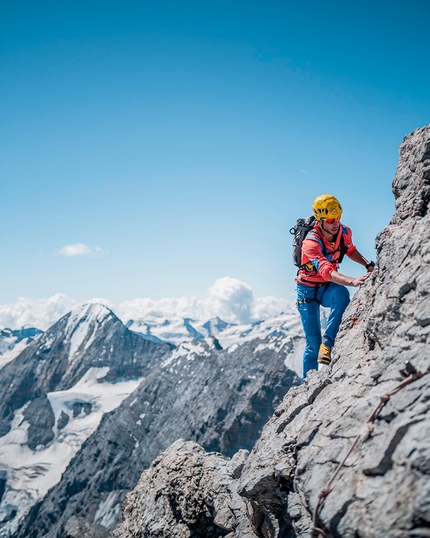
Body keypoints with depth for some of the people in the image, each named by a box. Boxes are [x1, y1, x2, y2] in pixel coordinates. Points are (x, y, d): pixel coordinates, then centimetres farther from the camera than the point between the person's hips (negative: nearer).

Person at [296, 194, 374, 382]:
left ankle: (327, 344, -27)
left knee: (342, 294, -35)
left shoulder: (345, 232, -11)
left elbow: (350, 250, 12)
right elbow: (326, 272, -43)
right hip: (308, 289, -4)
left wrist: (368, 264, -6)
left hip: (327, 288, 4)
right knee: (313, 342, -4)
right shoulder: (311, 242, -29)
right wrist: (353, 281, -58)